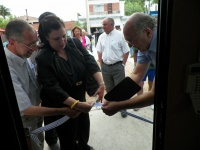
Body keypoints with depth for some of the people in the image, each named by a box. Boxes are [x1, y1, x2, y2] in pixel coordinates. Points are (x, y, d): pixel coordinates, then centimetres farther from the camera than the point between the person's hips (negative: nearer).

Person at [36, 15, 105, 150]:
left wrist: (101, 83, -32)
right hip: (61, 106, -5)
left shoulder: (75, 43, -8)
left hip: (80, 98, 5)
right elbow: (52, 88, -26)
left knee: (84, 130, 29)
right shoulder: (43, 58, -20)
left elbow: (90, 61, -16)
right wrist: (76, 104, -38)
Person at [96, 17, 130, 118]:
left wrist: (123, 64, -6)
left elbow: (126, 51, -4)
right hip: (105, 66, 5)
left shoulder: (119, 35, -7)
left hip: (117, 66, -4)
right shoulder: (101, 37, 6)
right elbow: (99, 52, 12)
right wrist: (101, 65, 6)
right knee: (109, 88, 16)